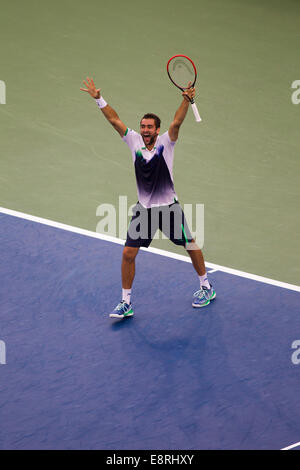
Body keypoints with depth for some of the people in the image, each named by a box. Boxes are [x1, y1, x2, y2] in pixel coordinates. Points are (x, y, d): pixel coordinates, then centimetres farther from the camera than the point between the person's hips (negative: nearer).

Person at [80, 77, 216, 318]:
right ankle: (126, 302, 8)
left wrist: (186, 101, -43)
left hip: (169, 207, -2)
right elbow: (114, 120, -5)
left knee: (190, 245, 13)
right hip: (144, 209, 2)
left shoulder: (166, 142, -12)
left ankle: (207, 287, 34)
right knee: (128, 253, -4)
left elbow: (177, 122, -28)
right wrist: (99, 98, -13)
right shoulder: (134, 141, -4)